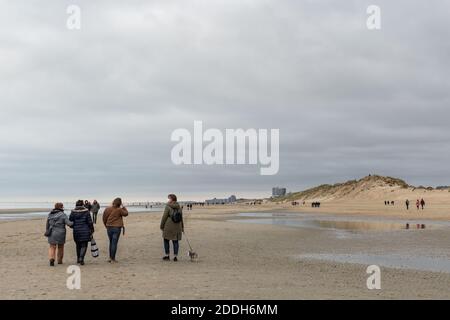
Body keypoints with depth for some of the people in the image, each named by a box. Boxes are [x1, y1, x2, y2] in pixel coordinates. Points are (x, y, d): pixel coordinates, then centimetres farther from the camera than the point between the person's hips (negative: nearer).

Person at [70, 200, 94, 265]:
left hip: (76, 231, 3)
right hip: (85, 231, -3)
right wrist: (92, 230, 4)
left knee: (78, 245, 18)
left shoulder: (73, 212, 0)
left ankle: (78, 259, 27)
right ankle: (81, 258, -14)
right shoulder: (86, 211, -5)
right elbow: (90, 222, -5)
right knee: (84, 245, 3)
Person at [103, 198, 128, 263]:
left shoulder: (107, 209, 0)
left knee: (111, 243, 17)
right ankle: (113, 259, 3)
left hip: (109, 228, 4)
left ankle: (110, 257, 21)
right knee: (114, 243, 0)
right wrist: (123, 207, 13)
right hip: (117, 228, -4)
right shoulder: (119, 210, -10)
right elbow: (126, 213, 7)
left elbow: (104, 219, 6)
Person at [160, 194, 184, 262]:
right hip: (177, 227, 5)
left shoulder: (168, 207, -13)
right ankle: (175, 256, 5)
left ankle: (167, 256, 13)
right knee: (175, 241, 8)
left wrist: (162, 226, -2)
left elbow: (164, 217, -12)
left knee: (166, 240, 10)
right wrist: (182, 227, 19)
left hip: (168, 227, -4)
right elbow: (181, 218, 10)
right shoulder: (179, 207, 4)